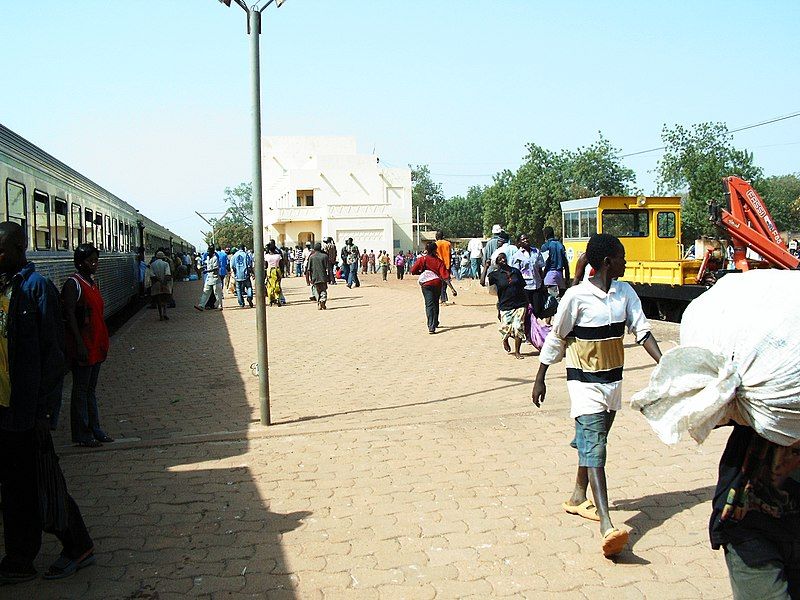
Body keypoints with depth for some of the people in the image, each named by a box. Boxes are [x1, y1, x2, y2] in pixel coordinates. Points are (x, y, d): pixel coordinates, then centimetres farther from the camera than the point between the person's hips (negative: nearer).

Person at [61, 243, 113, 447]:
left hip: (96, 344, 9)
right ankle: (81, 434, 7)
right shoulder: (73, 283, -13)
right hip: (82, 346, -9)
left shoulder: (92, 281, 14)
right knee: (81, 389, 0)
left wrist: (103, 343, 19)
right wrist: (80, 345, -22)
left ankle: (94, 428, 23)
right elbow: (69, 315, -18)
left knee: (91, 388, 15)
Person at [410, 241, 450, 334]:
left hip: (426, 284, -2)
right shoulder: (438, 261, -1)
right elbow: (444, 275, -8)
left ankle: (431, 327, -20)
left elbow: (413, 271, -3)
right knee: (435, 304, 19)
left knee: (430, 305, -5)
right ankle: (435, 323, 34)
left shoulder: (422, 259, -2)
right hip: (437, 283, 2)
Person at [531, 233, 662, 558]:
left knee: (594, 442, 18)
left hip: (613, 379, 7)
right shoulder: (577, 296, -15)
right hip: (585, 381, -7)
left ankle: (578, 498, 38)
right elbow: (556, 339, -7)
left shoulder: (625, 292, 3)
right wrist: (540, 379, -2)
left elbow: (641, 330, 3)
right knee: (594, 448, -15)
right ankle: (606, 525, -22)